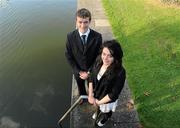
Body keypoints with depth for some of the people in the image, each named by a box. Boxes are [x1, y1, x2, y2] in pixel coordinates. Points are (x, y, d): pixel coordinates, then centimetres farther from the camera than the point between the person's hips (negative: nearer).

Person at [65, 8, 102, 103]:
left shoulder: (97, 36, -24)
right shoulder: (70, 36, -22)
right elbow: (69, 56, -13)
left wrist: (89, 72, -17)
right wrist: (79, 71, -16)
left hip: (92, 70, 0)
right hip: (78, 71, 1)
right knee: (80, 86, 30)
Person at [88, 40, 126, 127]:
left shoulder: (120, 72, -37)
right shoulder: (98, 61, -22)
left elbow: (114, 94, -27)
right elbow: (91, 78, -9)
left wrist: (99, 102, -17)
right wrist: (90, 95, -13)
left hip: (107, 100, -4)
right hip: (96, 95, 4)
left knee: (106, 111, 32)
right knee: (98, 107, 38)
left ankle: (105, 118, 67)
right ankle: (98, 112, 73)